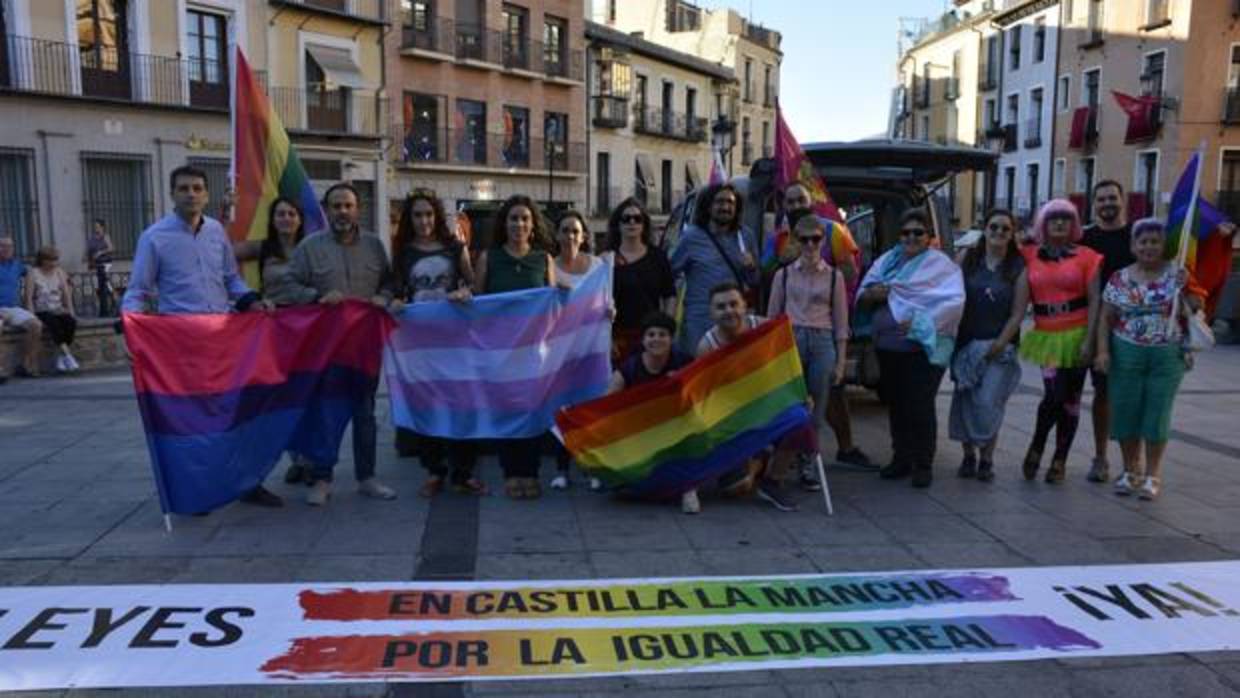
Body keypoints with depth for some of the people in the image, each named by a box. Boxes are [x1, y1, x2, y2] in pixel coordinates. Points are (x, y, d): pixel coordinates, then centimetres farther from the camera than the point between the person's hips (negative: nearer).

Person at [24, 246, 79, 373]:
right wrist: (33, 317, -15)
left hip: (59, 311, 3)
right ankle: (67, 356, -46)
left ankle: (61, 358, -22)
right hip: (42, 312, -3)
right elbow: (29, 298, -5)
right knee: (54, 323, -36)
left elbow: (67, 294, 7)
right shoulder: (33, 274, 1)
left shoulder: (60, 273, 12)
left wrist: (71, 312, -5)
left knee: (71, 321, -30)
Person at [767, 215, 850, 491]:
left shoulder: (834, 276, 8)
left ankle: (807, 466, 13)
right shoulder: (784, 274, 8)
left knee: (816, 407, 2)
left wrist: (840, 362, 5)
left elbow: (841, 322, 9)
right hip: (791, 339, -1)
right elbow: (773, 315, 10)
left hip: (822, 343, 1)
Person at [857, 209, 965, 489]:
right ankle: (901, 458, 25)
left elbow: (954, 301, -15)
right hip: (888, 346, 6)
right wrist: (872, 294, -11)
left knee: (920, 406, -4)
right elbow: (862, 299, 12)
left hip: (923, 347, -5)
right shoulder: (888, 260, 14)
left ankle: (923, 464, 9)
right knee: (895, 404, 12)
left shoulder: (940, 264, -2)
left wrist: (921, 321, -22)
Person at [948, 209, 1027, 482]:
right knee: (965, 401, 3)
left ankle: (986, 458, 8)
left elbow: (1017, 313, -2)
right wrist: (952, 335, -4)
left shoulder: (1018, 267, 1)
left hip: (1000, 345, -2)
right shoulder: (968, 259, 6)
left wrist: (998, 345, -7)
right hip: (967, 342, 2)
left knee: (988, 403, -8)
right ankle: (968, 455, 17)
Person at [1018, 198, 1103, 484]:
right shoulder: (1030, 257, 4)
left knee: (1071, 399, 6)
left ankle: (1060, 460, 19)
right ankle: (1036, 447, 12)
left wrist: (1089, 340, -10)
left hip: (1076, 335, 0)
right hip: (1047, 337, 0)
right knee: (1054, 395, -13)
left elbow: (1094, 301, -3)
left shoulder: (1086, 257, -1)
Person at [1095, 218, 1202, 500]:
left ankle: (1152, 474, 15)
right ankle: (1130, 470, 21)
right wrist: (1103, 350, -4)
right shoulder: (1119, 279, 4)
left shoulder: (1176, 274, 1)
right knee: (1125, 412, 4)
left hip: (1167, 355, -1)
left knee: (1157, 414, 2)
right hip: (1126, 354, 1)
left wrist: (1184, 287, -15)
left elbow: (1190, 313, -2)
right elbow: (1106, 318, 6)